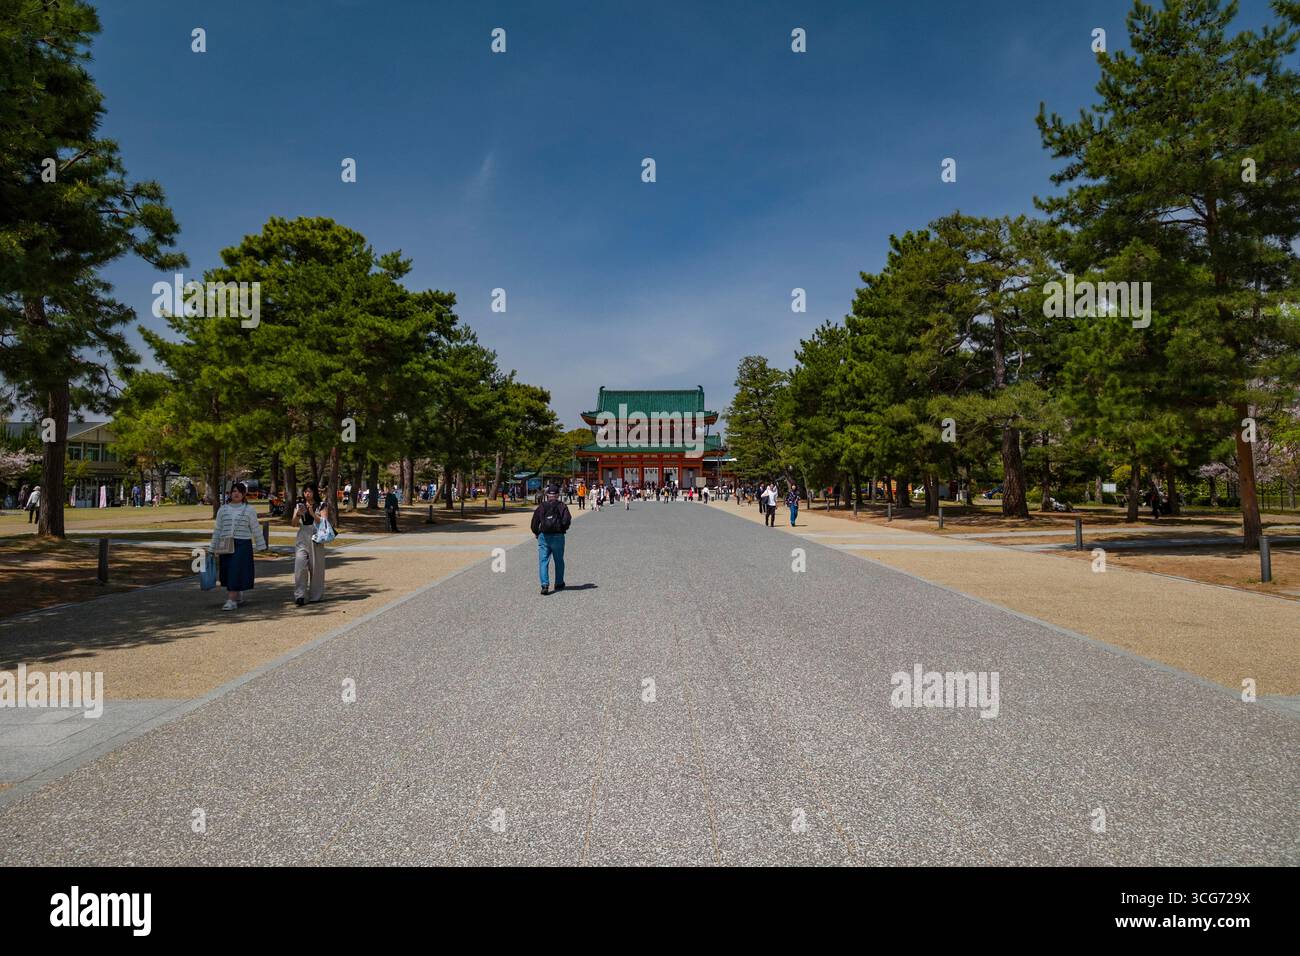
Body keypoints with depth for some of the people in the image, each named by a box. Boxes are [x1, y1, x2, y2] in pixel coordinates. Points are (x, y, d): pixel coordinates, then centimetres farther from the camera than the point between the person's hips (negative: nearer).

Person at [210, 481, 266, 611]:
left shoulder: (249, 509, 3)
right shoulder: (223, 509, 10)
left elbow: (256, 529, 4)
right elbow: (217, 529, 13)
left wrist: (261, 546, 3)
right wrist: (213, 548, 12)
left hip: (242, 544, -4)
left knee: (236, 571, -10)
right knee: (227, 572, 8)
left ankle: (231, 600, -9)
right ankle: (239, 595, 29)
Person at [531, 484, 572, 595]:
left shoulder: (541, 506, 3)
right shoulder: (562, 506, -1)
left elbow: (535, 520, -3)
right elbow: (567, 520, -12)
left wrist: (536, 533, 9)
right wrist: (563, 528, 5)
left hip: (544, 536, 0)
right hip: (558, 536, 0)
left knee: (543, 561, 1)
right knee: (559, 561, 15)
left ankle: (545, 585, -13)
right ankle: (559, 584, 25)